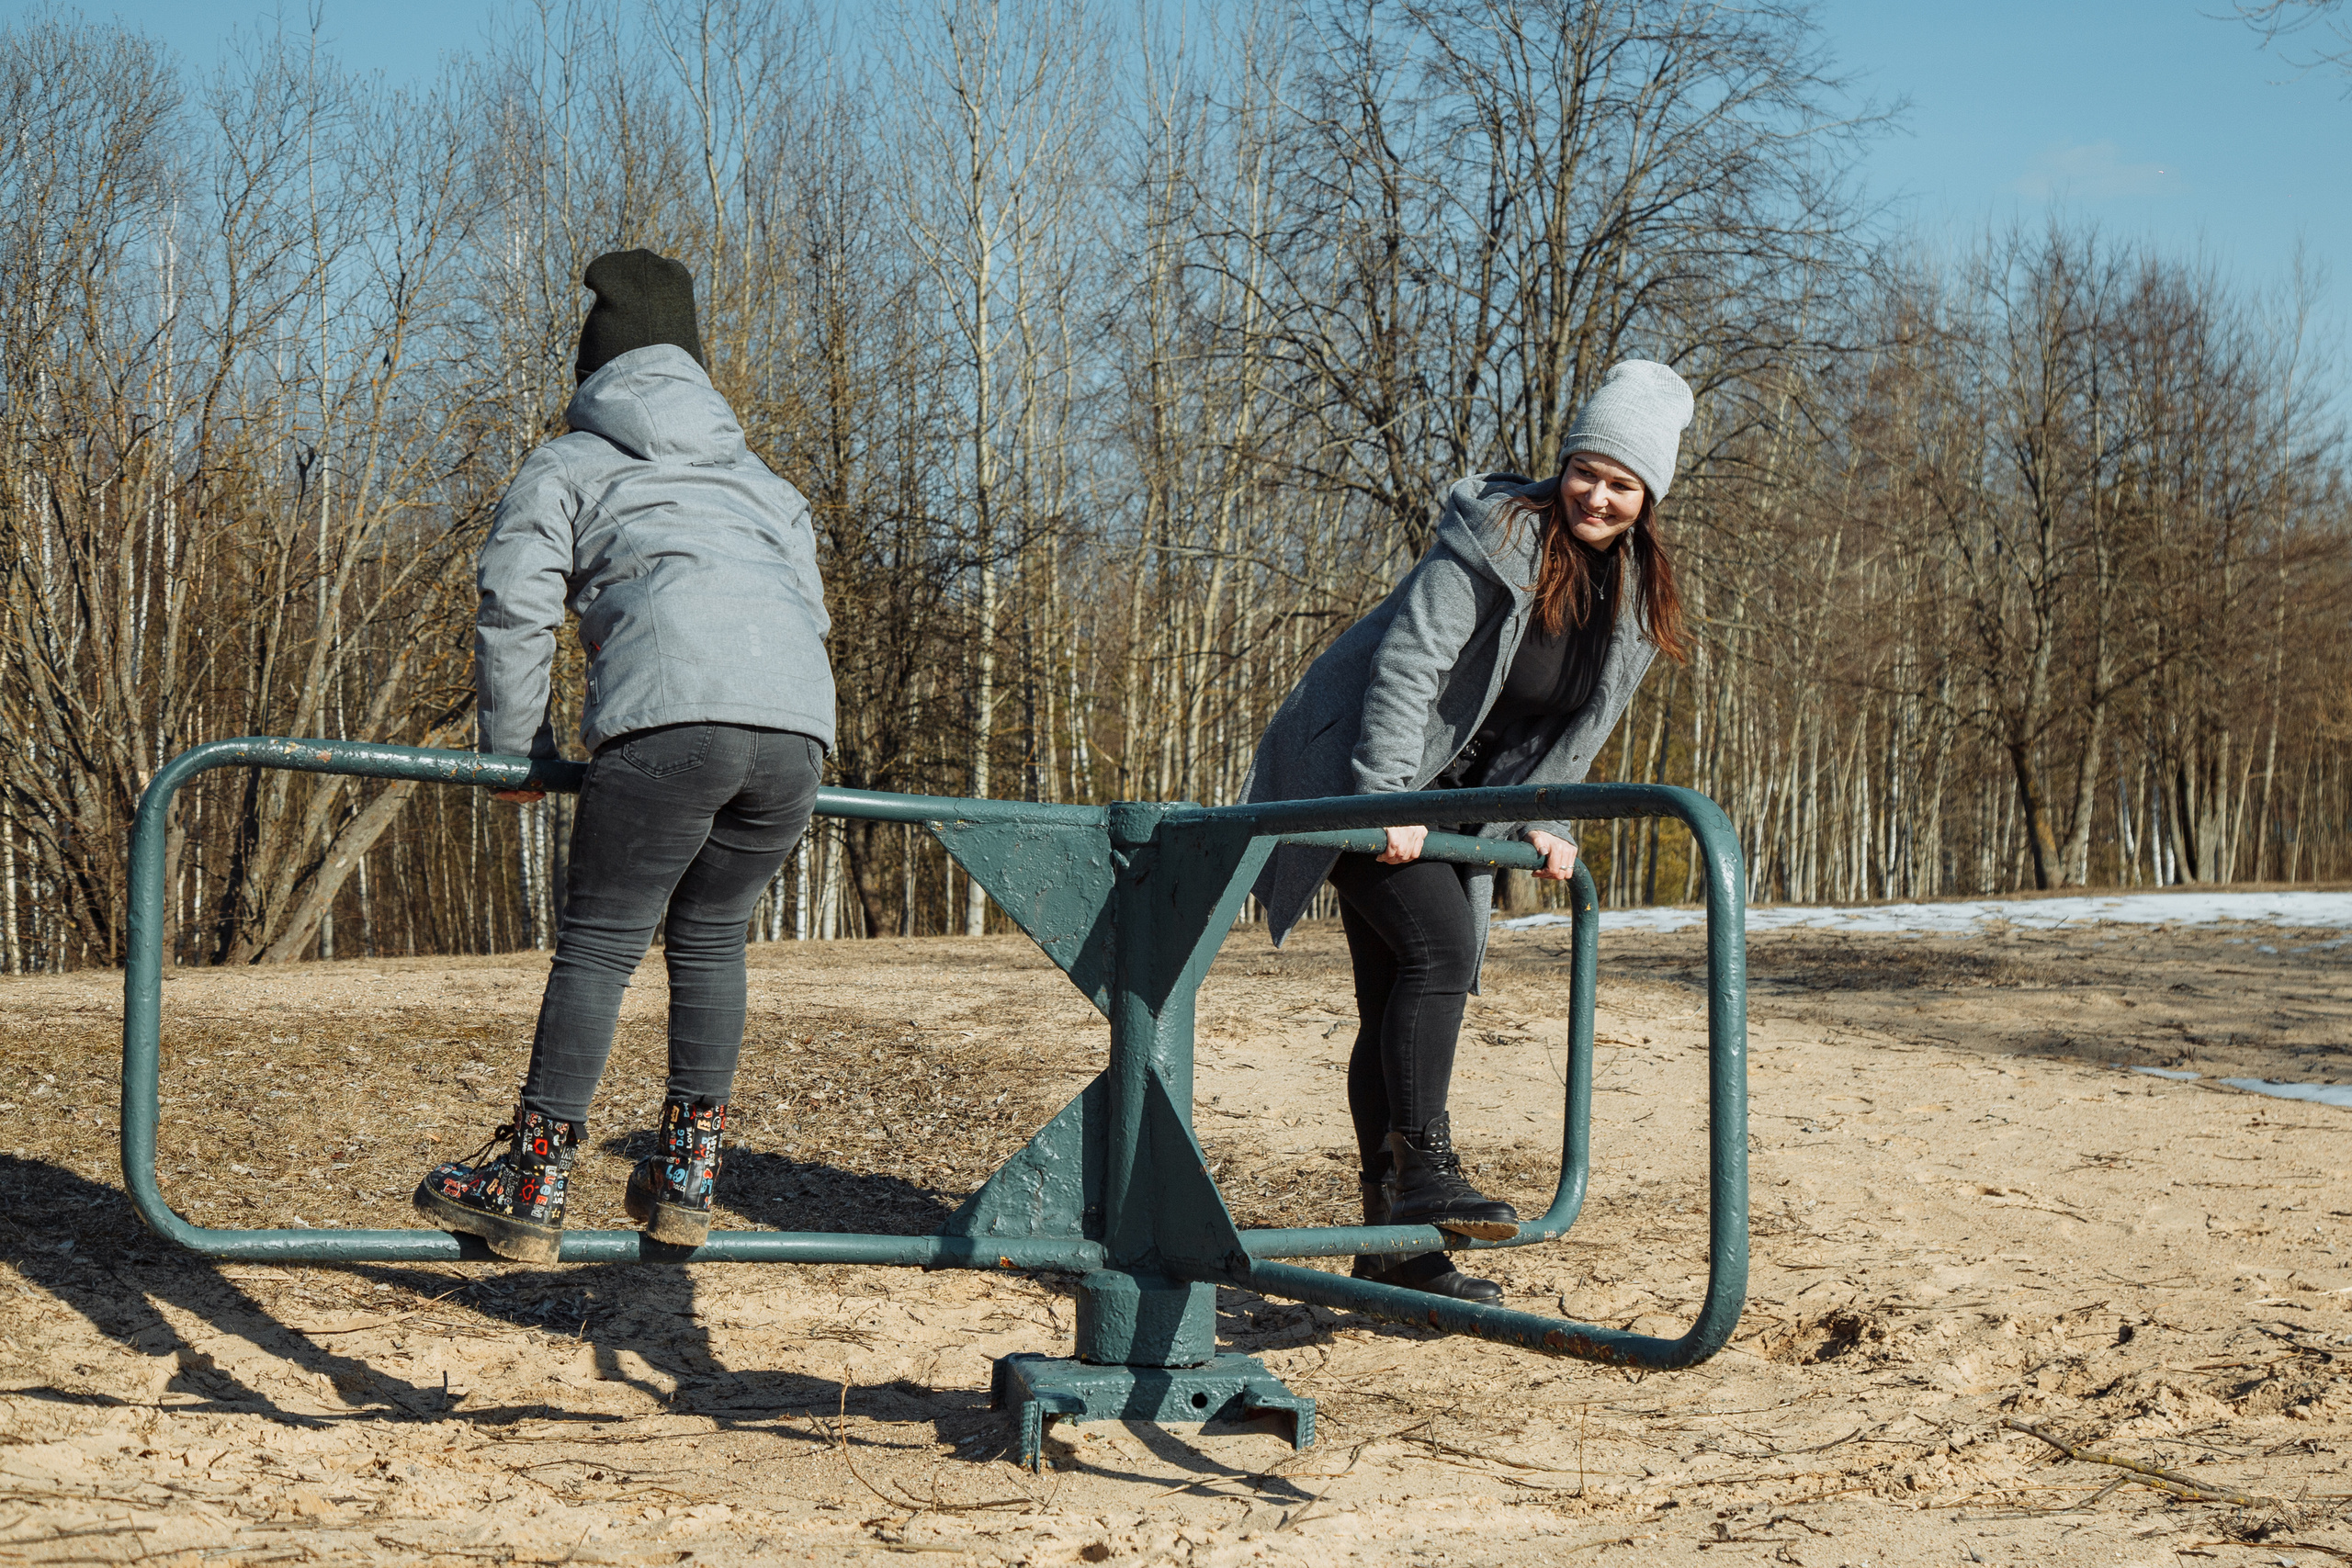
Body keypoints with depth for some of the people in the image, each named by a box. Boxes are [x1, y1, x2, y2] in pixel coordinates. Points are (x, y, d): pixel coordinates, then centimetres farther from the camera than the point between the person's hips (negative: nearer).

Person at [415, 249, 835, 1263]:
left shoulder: (565, 467, 20)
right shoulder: (760, 479, 36)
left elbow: (514, 613, 9)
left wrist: (514, 753, 20)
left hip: (669, 723, -5)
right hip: (799, 728, 5)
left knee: (598, 946, 2)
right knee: (710, 939, 19)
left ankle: (532, 1190, 2)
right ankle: (686, 1181, 21)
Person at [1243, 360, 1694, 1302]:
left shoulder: (1632, 597, 5)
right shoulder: (1495, 538, -18)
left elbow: (1569, 727, 13)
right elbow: (1405, 665, -24)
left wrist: (1539, 823, 0)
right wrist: (1388, 798, -31)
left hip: (1446, 797, 8)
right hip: (1358, 774, -8)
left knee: (1401, 1001, 7)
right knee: (1439, 945, -26)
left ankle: (1392, 1240, 8)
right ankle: (1420, 1171, -26)